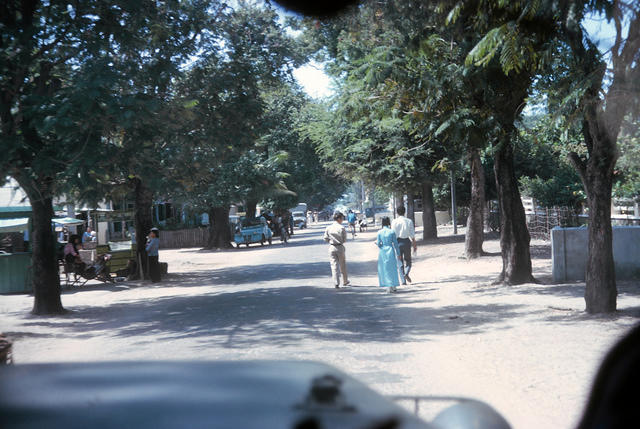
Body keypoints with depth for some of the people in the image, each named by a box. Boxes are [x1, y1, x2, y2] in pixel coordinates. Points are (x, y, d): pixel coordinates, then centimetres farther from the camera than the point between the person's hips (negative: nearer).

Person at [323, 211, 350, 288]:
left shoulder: (328, 228, -2)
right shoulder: (341, 228, -11)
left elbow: (326, 239, 1)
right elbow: (344, 239, -8)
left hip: (332, 248, 2)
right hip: (340, 247, -2)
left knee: (334, 265, 2)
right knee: (342, 265, 14)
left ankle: (336, 283, -6)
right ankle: (345, 281, 27)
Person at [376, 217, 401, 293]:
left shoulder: (379, 232, -5)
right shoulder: (392, 232, -6)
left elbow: (379, 244, -5)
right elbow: (395, 243, -3)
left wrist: (376, 242, 18)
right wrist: (398, 253, 4)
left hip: (382, 251, 1)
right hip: (391, 250, -1)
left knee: (385, 269, 8)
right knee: (393, 269, 11)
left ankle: (390, 287, 2)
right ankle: (394, 286, 16)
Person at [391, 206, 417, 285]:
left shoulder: (394, 222, -4)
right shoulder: (409, 221, -2)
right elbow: (412, 234, -1)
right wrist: (414, 244, 8)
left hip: (398, 242, 0)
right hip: (406, 241, 0)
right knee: (408, 260, 15)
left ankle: (403, 280, 5)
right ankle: (406, 273, -14)